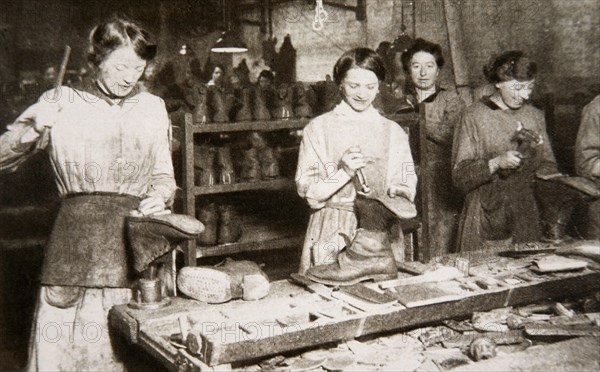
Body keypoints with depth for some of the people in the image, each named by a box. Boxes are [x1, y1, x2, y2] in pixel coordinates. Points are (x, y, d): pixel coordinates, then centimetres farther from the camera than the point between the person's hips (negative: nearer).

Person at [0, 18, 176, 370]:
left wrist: (159, 196, -3)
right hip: (77, 238, -1)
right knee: (66, 344, -2)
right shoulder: (61, 102, 8)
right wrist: (30, 130, -13)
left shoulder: (152, 107, 14)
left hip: (137, 240, 2)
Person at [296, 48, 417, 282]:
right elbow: (307, 189, -3)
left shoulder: (393, 132, 11)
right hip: (331, 234, -2)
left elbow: (405, 187, 8)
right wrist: (344, 172, -17)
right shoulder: (318, 128, 4)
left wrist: (396, 197, -14)